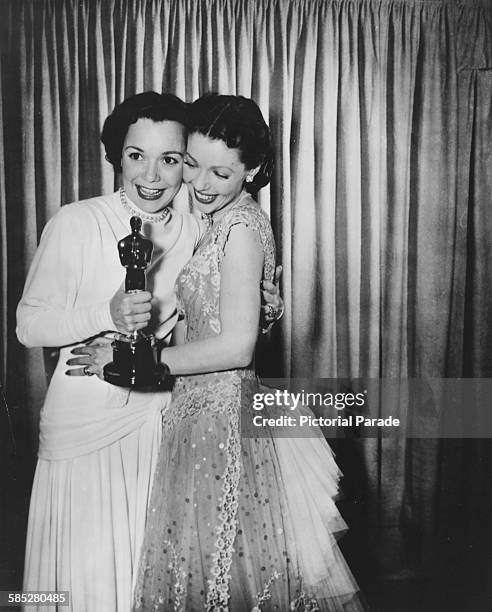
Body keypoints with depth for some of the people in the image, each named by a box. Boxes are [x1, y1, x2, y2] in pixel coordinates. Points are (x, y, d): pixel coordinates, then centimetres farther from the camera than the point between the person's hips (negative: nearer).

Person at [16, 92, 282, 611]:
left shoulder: (196, 232, 0)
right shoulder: (75, 223, -10)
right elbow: (28, 324, -10)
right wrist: (107, 316, -24)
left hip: (162, 417, 3)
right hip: (85, 420, -2)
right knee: (86, 569, 9)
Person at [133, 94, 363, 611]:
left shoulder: (240, 228, -17)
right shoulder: (222, 222, 11)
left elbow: (235, 346, -21)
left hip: (221, 413, -9)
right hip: (203, 408, 9)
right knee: (208, 564, 20)